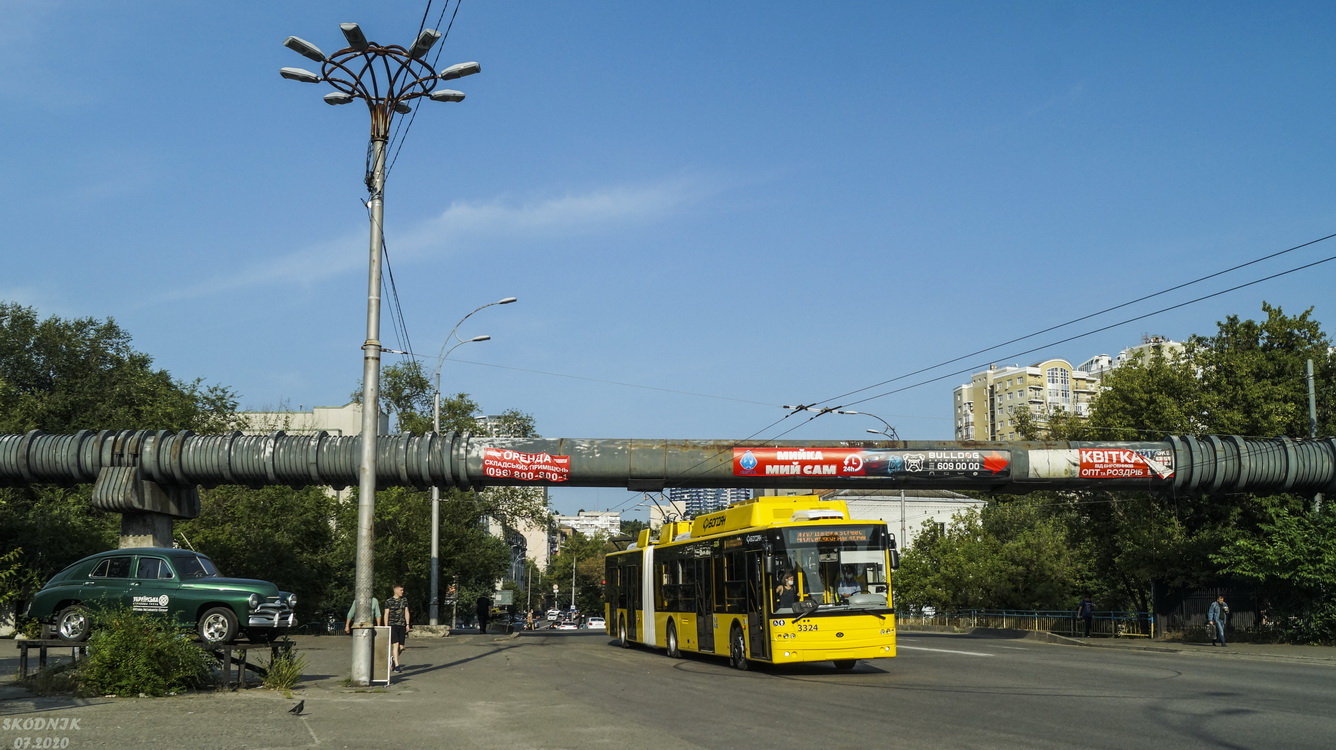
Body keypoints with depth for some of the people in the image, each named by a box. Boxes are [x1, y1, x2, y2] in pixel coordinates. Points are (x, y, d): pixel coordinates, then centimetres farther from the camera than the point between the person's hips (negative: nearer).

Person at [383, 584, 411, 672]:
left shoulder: (404, 600, 13)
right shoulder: (389, 601, 3)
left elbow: (407, 613, 11)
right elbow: (386, 615, 4)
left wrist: (407, 624, 2)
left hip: (402, 625, 4)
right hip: (393, 625, -4)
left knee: (401, 647, 3)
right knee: (395, 644, -15)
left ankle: (393, 659, 30)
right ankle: (396, 665, -16)